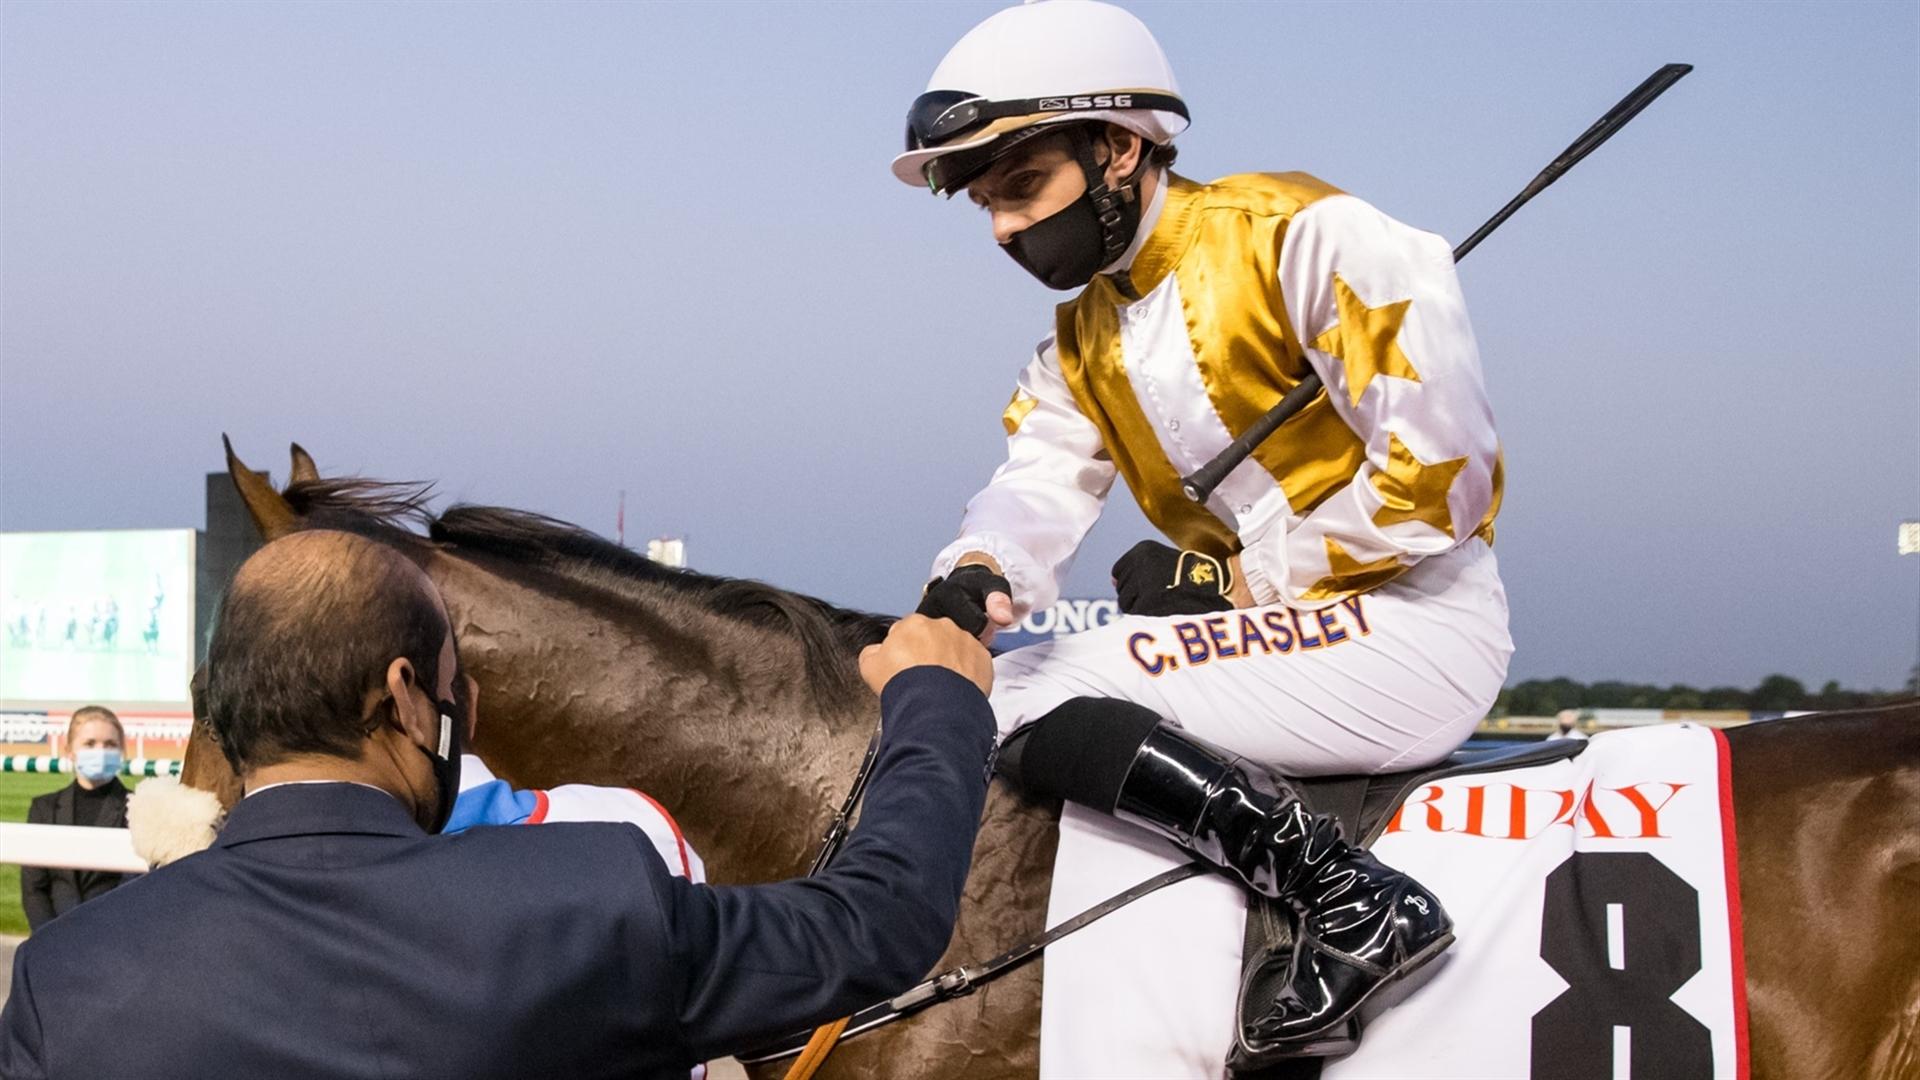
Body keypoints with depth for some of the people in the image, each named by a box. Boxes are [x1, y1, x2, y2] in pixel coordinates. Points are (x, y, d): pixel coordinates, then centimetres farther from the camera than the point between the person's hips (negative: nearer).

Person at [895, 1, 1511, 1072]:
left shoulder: (1298, 234, -10)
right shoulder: (1080, 351, 14)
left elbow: (1440, 465, -16)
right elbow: (1038, 493, -1)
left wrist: (1238, 576, -11)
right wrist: (978, 578, -24)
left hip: (1418, 622, -8)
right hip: (1267, 638, 8)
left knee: (1035, 701, -17)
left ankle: (1355, 901, -19)